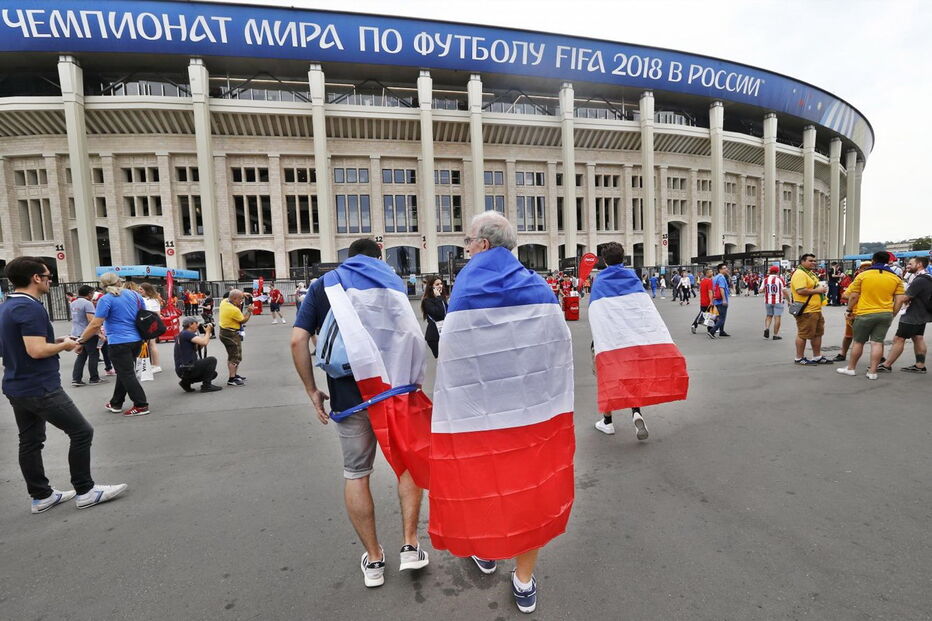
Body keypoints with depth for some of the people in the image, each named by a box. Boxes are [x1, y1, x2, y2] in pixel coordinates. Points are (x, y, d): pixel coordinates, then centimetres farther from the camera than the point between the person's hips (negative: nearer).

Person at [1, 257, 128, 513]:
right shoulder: (30, 308, -21)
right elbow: (36, 350, -27)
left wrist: (56, 341, 14)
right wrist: (64, 345, -10)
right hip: (40, 388, -10)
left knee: (30, 442, 14)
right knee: (82, 432, -2)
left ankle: (41, 495, 24)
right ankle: (85, 490, 6)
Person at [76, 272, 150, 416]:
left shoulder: (106, 300, -10)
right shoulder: (135, 294, 8)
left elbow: (96, 324, -15)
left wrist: (81, 341, -5)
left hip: (119, 343, -7)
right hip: (137, 340, 7)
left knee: (127, 374, 0)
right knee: (124, 372, 18)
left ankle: (141, 406, 0)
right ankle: (116, 403, 30)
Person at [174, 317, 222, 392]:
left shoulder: (183, 334, 17)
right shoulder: (186, 333, -14)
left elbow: (199, 347, 21)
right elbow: (204, 342, -25)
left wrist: (205, 333, 14)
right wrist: (208, 332, -6)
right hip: (186, 369, -10)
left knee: (213, 374, 15)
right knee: (212, 360, -10)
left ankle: (186, 381, 11)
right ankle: (206, 386, -7)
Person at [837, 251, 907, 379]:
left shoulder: (862, 275, -5)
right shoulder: (896, 278, 4)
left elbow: (853, 296, -5)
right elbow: (900, 299, 2)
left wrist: (850, 310, 7)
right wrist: (893, 314, 12)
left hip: (864, 314, -3)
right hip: (885, 314, 3)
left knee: (858, 342, 7)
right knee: (877, 343, 4)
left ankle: (850, 368, 16)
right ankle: (872, 372, 5)